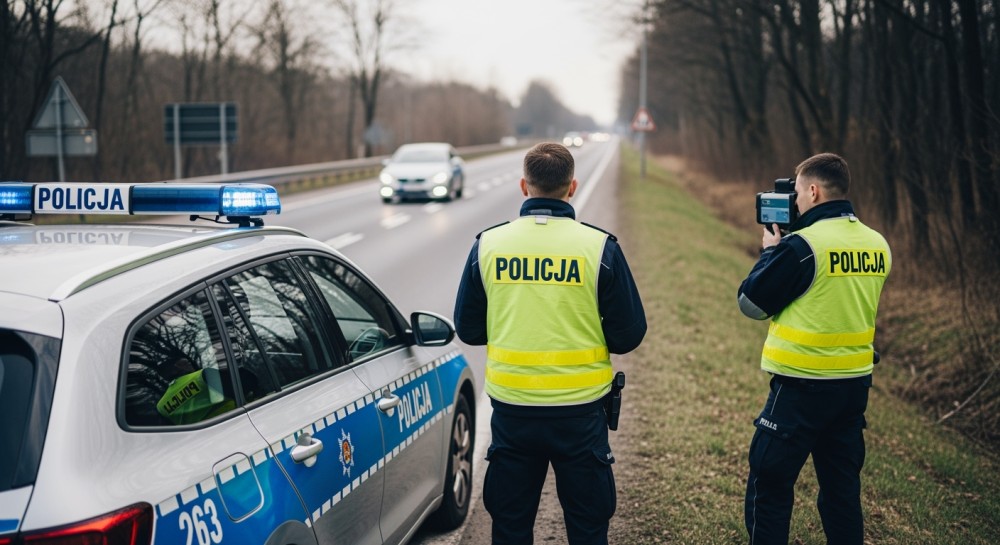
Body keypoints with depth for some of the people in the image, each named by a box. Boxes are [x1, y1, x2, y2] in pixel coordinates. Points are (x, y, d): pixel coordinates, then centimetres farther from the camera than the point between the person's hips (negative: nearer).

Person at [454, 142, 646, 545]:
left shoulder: (488, 244, -4)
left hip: (511, 409, 2)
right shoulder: (600, 247, -9)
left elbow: (468, 329, 3)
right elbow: (628, 334, -6)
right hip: (580, 411, -1)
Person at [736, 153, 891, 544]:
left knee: (769, 487, 4)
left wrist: (770, 250, 5)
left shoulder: (802, 245, -17)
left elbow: (751, 303, -9)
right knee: (842, 487, 16)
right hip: (856, 383, 7)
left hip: (803, 387, -7)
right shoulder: (877, 245, 5)